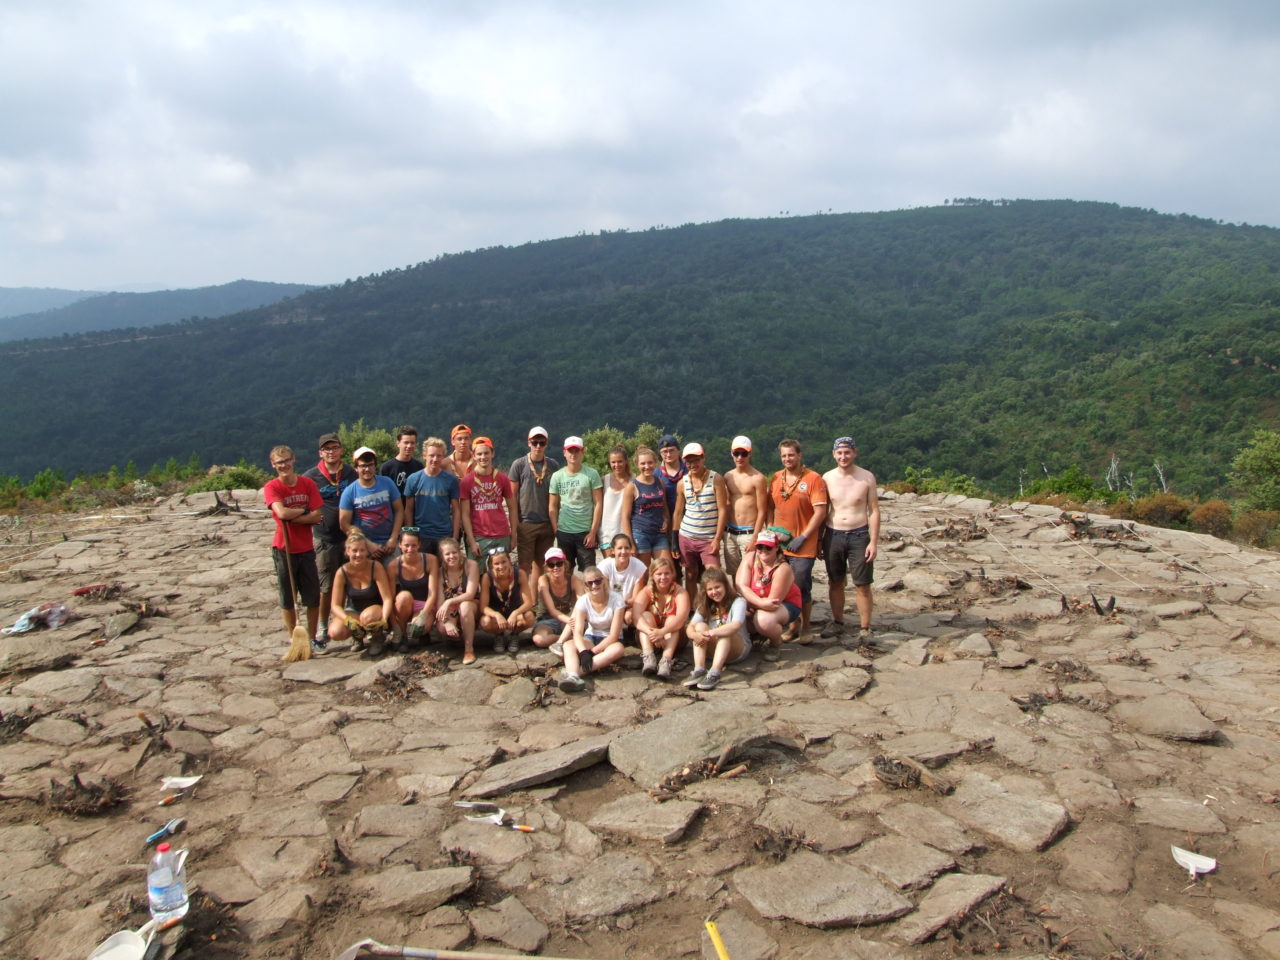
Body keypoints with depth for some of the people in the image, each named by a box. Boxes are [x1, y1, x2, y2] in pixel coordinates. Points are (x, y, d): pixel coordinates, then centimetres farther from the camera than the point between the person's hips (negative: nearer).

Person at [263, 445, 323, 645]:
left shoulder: (308, 484, -1)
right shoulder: (271, 487, -8)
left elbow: (316, 516, -8)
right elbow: (281, 512, -25)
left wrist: (291, 517, -17)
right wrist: (305, 511, -13)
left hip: (306, 548, 2)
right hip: (284, 549, -2)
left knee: (313, 598, 6)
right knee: (287, 598, 8)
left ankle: (312, 637, 19)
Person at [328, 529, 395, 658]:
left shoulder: (376, 568, -18)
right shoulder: (342, 572, -13)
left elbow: (388, 599, -21)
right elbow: (335, 605, -13)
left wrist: (384, 620, -39)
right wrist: (348, 620, -34)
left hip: (376, 609, -2)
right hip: (353, 612, 3)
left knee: (368, 616, -38)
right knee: (334, 632, -27)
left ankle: (378, 639, -3)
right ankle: (358, 635, 9)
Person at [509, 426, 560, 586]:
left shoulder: (553, 465, 6)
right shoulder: (519, 464, -1)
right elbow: (512, 496, 0)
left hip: (547, 523, 3)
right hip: (525, 523, -3)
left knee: (540, 564, 10)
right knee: (524, 565, -2)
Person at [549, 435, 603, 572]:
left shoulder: (591, 474, -1)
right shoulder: (557, 476, 5)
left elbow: (598, 504, -3)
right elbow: (552, 507, 8)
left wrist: (593, 532, -7)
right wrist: (556, 531, -1)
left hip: (586, 532, -2)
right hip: (564, 532, 2)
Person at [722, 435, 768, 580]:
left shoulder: (758, 478, -8)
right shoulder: (728, 477, 9)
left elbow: (762, 511, -9)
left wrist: (755, 537, -13)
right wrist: (723, 531, 13)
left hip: (748, 533, -5)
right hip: (730, 533, 5)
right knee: (733, 573, 11)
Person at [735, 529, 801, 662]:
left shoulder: (783, 569, -27)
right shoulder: (750, 558, -14)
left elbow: (774, 601, -26)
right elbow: (741, 586, -22)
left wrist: (750, 602, -21)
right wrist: (761, 603, -36)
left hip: (786, 604, -6)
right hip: (757, 605, 6)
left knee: (763, 619, -37)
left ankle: (776, 643, -1)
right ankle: (757, 634, 14)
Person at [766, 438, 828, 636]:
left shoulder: (813, 479, -8)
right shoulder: (776, 478, 9)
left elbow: (820, 512, -12)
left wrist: (802, 538, -14)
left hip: (802, 546, -5)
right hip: (778, 544, 5)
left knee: (802, 589, 0)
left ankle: (805, 628, 15)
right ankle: (793, 624, 25)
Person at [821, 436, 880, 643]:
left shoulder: (866, 477, -4)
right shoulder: (827, 478, 2)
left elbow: (874, 511, -1)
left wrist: (873, 542, -7)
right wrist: (818, 540, 7)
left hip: (859, 535, -2)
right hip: (833, 535, 2)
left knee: (862, 585, 0)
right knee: (835, 582, 12)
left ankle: (864, 628, 10)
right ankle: (838, 623, 26)